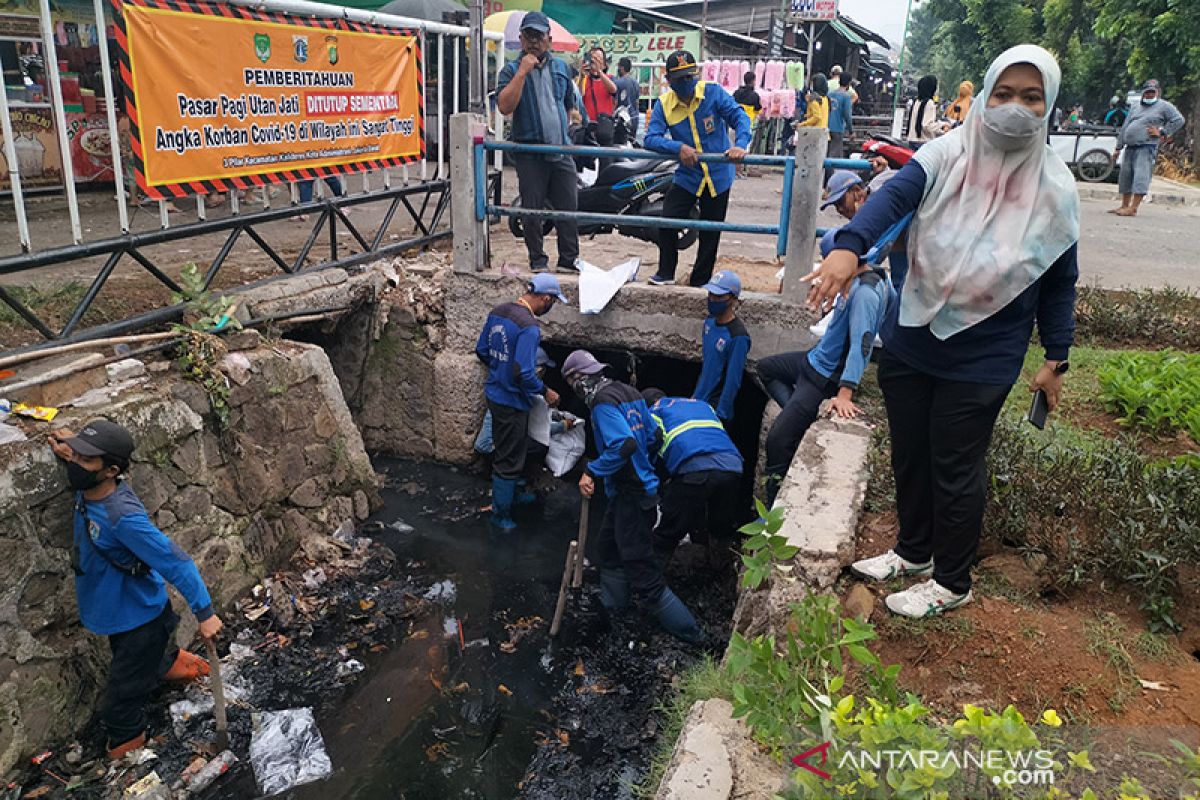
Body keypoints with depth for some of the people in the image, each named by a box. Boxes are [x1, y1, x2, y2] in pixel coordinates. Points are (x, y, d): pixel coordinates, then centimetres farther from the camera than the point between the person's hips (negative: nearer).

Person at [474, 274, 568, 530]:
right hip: (512, 401, -9)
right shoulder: (529, 327, -26)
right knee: (510, 460, 7)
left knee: (504, 451, 26)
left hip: (494, 392, 9)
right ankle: (501, 514, 21)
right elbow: (523, 373, -30)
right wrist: (545, 392, -14)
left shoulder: (498, 312, 1)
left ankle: (509, 496, 44)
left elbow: (481, 350, 10)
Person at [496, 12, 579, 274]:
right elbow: (504, 107, -17)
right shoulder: (511, 70, -1)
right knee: (533, 209, 2)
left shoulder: (561, 67, 13)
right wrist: (523, 72, -19)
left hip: (561, 150, 4)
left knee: (568, 206, 5)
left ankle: (569, 260, 16)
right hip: (530, 152, -4)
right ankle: (538, 261, 13)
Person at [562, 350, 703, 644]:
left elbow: (624, 444, -30)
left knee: (643, 574, -3)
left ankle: (689, 633, 7)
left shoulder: (603, 401, -18)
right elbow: (651, 434, 15)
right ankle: (612, 606, 45)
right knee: (607, 546, 27)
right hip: (643, 484, 10)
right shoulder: (628, 391, 9)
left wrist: (592, 471, -22)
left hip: (631, 495, -10)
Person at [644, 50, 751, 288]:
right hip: (686, 177, 1)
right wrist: (679, 147, -32)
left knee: (710, 233, 9)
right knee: (667, 223, -12)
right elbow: (650, 138, -15)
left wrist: (740, 144, -34)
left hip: (718, 176, 0)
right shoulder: (663, 104, -5)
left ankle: (700, 282, 27)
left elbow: (740, 116, -15)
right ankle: (666, 272, 12)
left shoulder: (713, 92, -9)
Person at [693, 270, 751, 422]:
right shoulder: (710, 320, -1)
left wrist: (720, 415, -17)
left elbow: (733, 381, -20)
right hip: (699, 398, 7)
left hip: (716, 405, -7)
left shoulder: (738, 336, -23)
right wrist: (697, 393, 17)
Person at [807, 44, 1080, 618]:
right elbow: (894, 195, -25)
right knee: (908, 455, 17)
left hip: (981, 361, -2)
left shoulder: (1054, 188, -6)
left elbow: (1060, 281, 3)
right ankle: (913, 550, 43)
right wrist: (848, 247, -45)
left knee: (955, 469, 8)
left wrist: (1055, 359, 6)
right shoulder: (948, 154, -6)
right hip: (908, 341, 3)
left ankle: (951, 583, 31)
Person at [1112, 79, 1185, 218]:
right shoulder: (1135, 108, 21)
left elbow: (1179, 120, -2)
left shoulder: (1164, 106, 4)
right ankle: (1124, 206, 20)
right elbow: (1125, 127, 21)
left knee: (1141, 177, -14)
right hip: (1130, 147, 7)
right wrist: (1118, 147, 17)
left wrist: (1162, 133, -6)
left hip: (1146, 148, -7)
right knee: (1125, 176, 10)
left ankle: (1133, 208, -20)